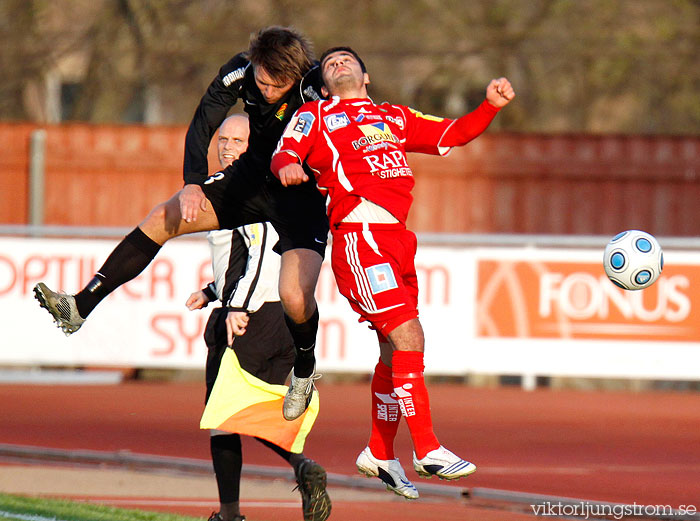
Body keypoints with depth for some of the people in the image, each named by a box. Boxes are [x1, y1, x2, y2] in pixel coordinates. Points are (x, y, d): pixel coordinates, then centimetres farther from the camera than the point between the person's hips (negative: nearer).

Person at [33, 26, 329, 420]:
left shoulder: (317, 85, -28)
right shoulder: (240, 73, -15)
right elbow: (202, 125, -12)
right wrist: (193, 183, -25)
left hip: (303, 195, -5)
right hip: (253, 177, 5)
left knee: (295, 297, -23)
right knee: (161, 221, -6)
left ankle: (305, 372, 10)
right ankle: (80, 307, -2)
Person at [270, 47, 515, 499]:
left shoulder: (395, 118, 27)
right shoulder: (315, 115, 14)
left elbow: (452, 135, 27)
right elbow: (284, 154, 0)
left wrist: (491, 106, 11)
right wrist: (287, 167, -24)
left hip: (397, 238, 7)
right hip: (359, 236, -7)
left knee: (396, 350, 11)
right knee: (408, 337, -16)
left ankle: (379, 453, 25)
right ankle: (427, 449, -14)